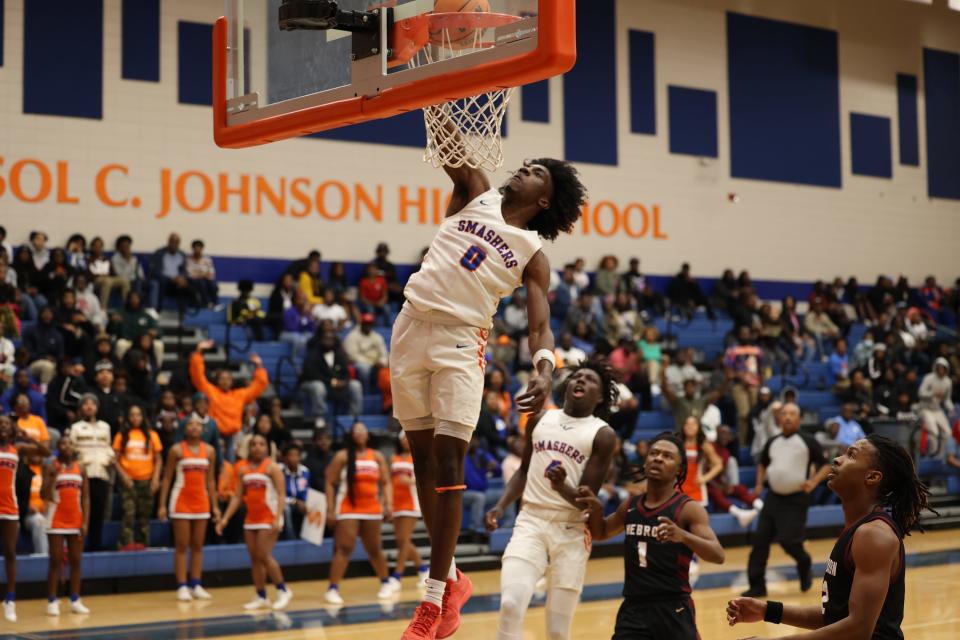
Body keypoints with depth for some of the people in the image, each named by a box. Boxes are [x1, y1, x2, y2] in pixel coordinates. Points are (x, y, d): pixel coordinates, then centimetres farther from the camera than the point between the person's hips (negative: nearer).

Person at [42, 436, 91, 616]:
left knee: (76, 561, 6)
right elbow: (44, 495, -12)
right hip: (57, 521, -3)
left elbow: (85, 497, 5)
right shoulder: (52, 468, -4)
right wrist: (54, 475, -22)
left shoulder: (80, 468, 6)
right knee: (55, 561, -2)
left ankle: (75, 601, 11)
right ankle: (52, 601, 1)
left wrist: (85, 522, -3)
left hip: (76, 521, 3)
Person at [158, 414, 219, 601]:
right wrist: (162, 505, -9)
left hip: (201, 501, 4)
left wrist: (214, 505, 6)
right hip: (181, 501, -4)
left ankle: (196, 585, 11)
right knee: (181, 545, -2)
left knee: (198, 545, 6)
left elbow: (210, 480, 10)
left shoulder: (209, 451, 4)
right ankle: (182, 587, -1)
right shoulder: (177, 450, -6)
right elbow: (167, 478, -3)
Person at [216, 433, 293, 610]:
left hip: (268, 518, -6)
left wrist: (277, 519, -23)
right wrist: (225, 518, 3)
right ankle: (261, 597, 12)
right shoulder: (243, 469, 8)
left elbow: (281, 494, -12)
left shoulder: (272, 467, -7)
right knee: (254, 559, 5)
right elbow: (237, 496, 11)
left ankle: (283, 591, 1)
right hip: (251, 519, 6)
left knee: (264, 556, -13)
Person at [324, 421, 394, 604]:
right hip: (348, 509, -3)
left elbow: (386, 482, 9)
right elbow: (330, 483, -3)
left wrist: (388, 504, -5)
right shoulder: (342, 457, -2)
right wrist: (330, 510, -10)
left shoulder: (377, 457, 8)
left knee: (374, 549, 14)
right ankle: (332, 589, -13)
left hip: (372, 509, 3)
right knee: (343, 548, -12)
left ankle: (386, 582, 30)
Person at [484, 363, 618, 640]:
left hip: (572, 531, -2)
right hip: (531, 521, 2)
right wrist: (501, 506, 7)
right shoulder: (540, 419, 10)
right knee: (511, 604, -20)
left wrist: (562, 487, -29)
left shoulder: (603, 435, -3)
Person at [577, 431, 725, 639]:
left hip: (673, 610, -4)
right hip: (633, 608, 4)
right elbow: (601, 533, 27)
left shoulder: (688, 509, -9)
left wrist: (683, 536, -40)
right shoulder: (630, 507, 8)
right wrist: (596, 510, 4)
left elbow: (718, 556, -21)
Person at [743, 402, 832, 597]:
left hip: (796, 500, -5)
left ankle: (804, 566, 20)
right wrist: (759, 484, 12)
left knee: (788, 540, -13)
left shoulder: (808, 442, -7)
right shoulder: (772, 442, 8)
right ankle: (757, 584, 7)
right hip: (773, 497, 5)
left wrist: (813, 482, -20)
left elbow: (826, 465, -5)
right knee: (760, 540, -1)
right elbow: (762, 463, 26)